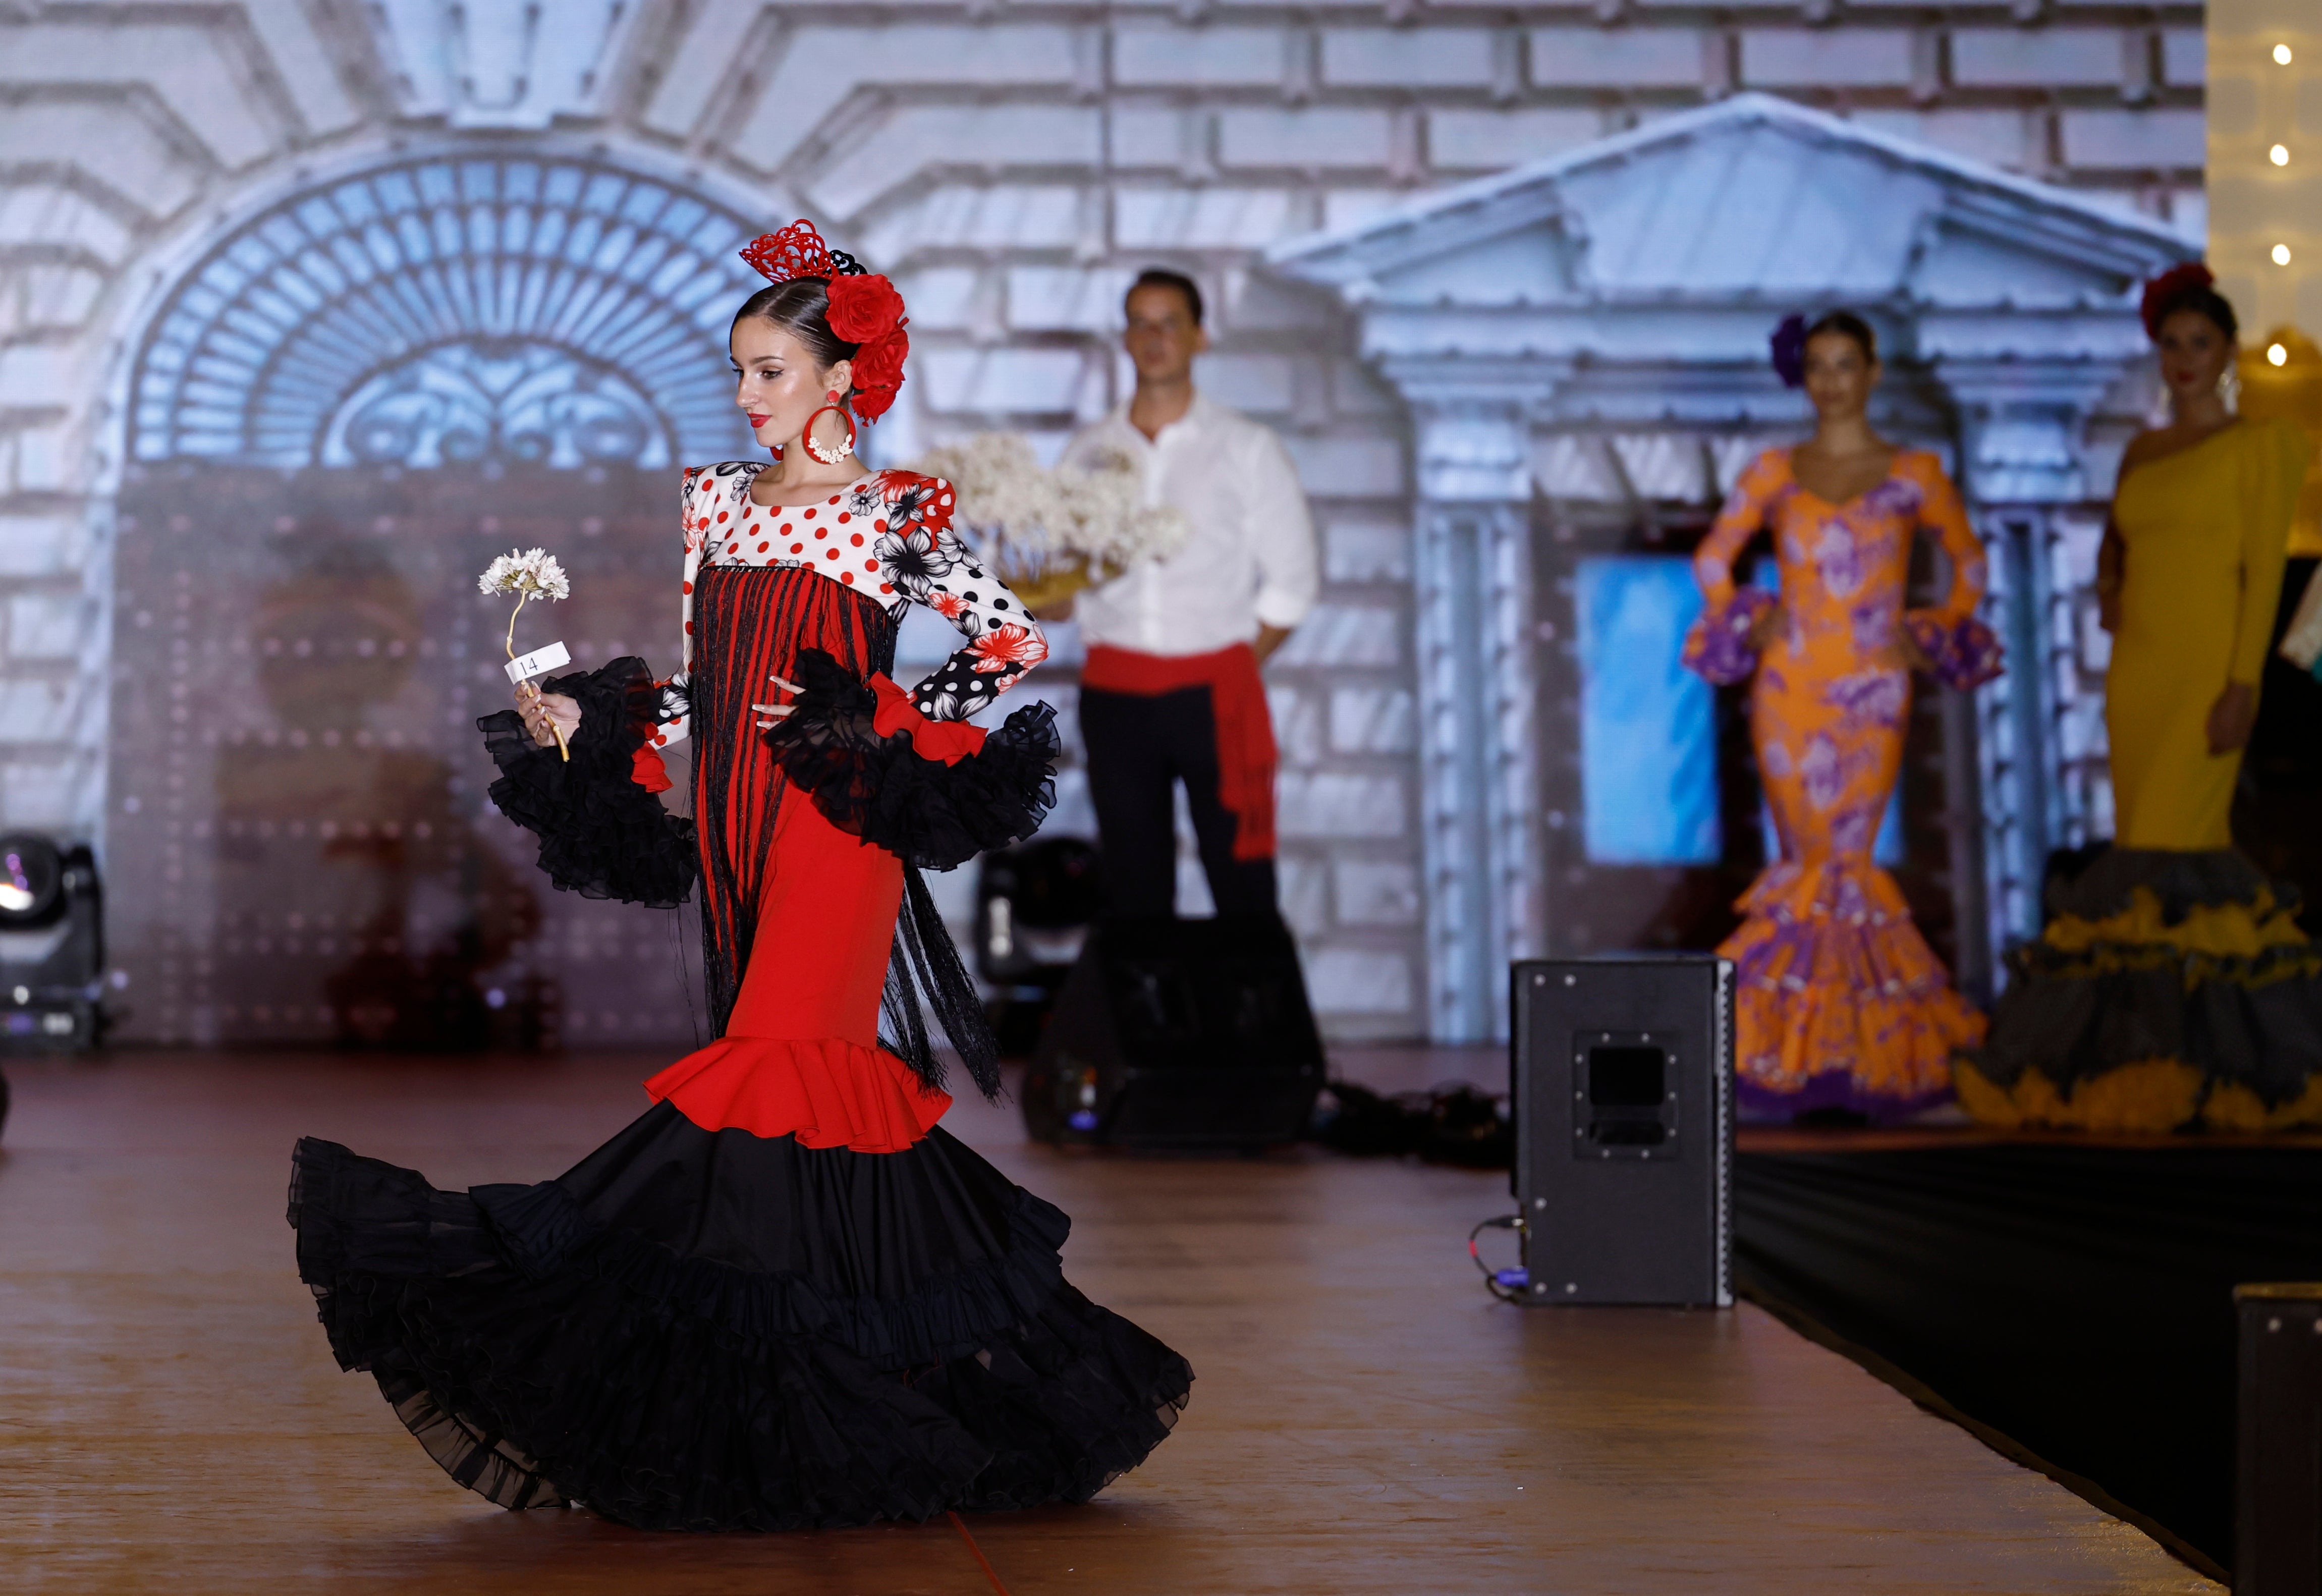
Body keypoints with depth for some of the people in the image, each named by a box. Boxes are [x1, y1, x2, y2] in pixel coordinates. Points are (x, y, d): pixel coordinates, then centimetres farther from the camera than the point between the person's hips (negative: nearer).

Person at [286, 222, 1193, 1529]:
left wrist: (875, 722, -9)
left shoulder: (897, 514, 0)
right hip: (733, 822, 5)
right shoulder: (713, 501, 15)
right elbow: (690, 689, 16)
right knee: (817, 1081, 7)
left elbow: (1019, 641, -3)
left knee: (781, 1066, -15)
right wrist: (583, 721, 0)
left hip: (839, 823, -5)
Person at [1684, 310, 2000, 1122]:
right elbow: (1713, 558, 14)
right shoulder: (1773, 473, 9)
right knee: (1809, 861, 0)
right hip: (1788, 689, 1)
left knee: (1841, 863, -5)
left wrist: (1935, 635, 3)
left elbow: (1969, 564, 15)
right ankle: (1811, 1052, 8)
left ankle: (1843, 1051, 6)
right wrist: (1746, 622, 1)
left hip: (1871, 690, -1)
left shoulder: (1914, 475, 6)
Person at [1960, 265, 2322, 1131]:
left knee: (2173, 842, -13)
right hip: (2137, 667, 6)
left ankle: (2176, 1059, -11)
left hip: (2207, 664, -6)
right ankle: (2142, 1038, 6)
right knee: (2147, 841, 4)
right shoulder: (2141, 452, 16)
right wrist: (2107, 592, 8)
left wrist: (2244, 686, -16)